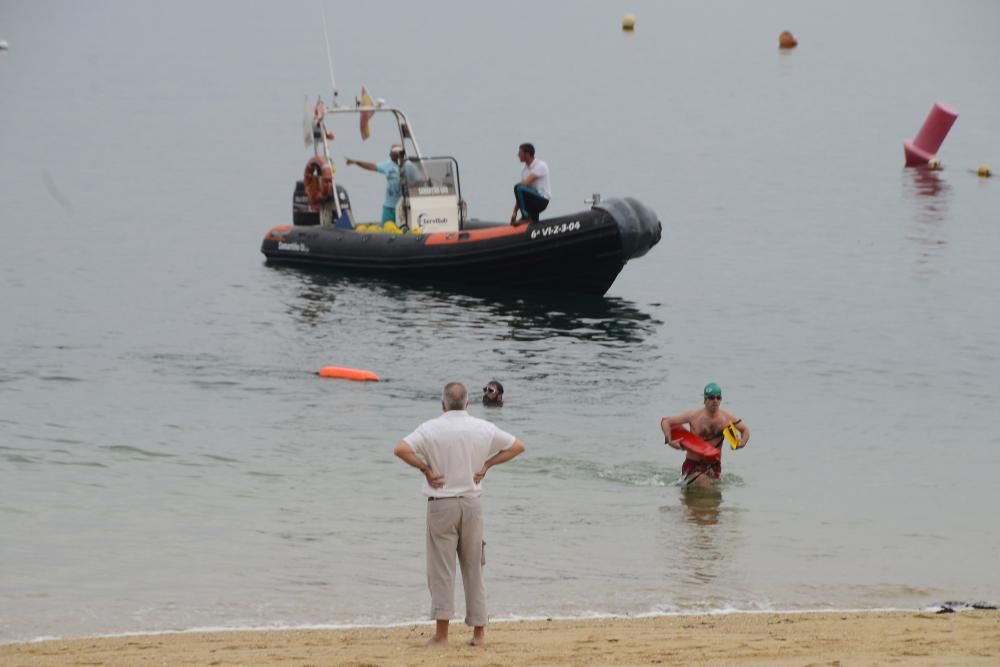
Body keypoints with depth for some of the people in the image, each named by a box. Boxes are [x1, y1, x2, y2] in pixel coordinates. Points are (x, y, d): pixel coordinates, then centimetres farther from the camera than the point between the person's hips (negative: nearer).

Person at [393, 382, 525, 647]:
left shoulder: (431, 428, -8)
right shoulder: (484, 429, 2)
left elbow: (401, 449, -21)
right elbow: (517, 446, 11)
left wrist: (425, 468, -9)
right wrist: (486, 464, 7)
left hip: (441, 504, -3)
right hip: (472, 503, 3)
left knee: (441, 569, 0)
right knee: (474, 569, 11)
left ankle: (442, 633, -6)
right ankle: (478, 632, 12)